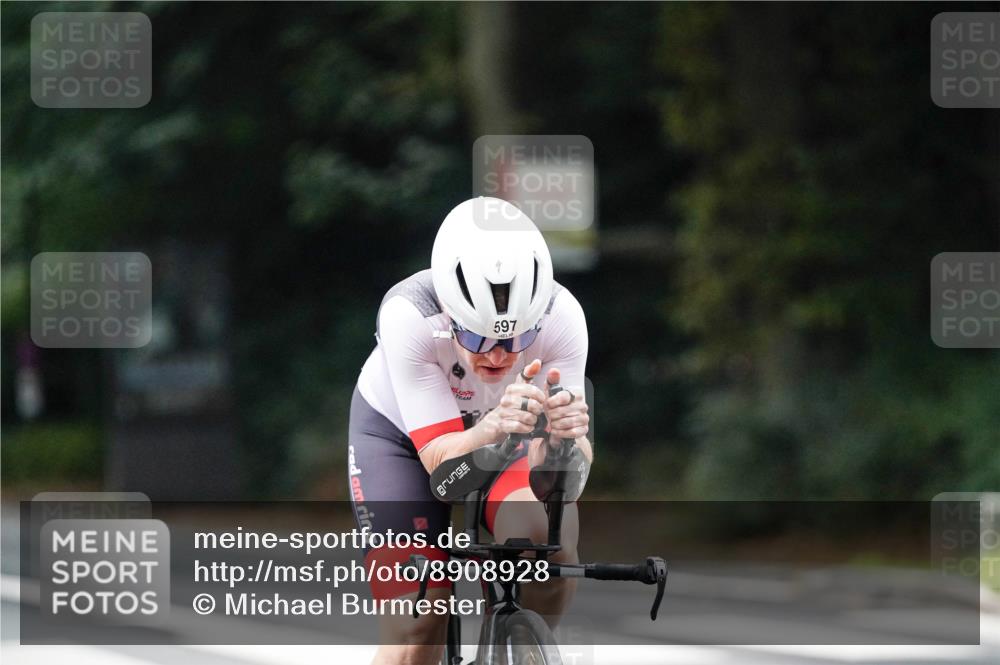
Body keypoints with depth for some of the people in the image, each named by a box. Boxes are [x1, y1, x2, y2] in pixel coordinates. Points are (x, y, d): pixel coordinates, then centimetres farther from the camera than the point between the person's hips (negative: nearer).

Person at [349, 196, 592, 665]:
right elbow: (439, 458, -37)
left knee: (550, 536, -30)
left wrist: (563, 437, -56)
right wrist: (490, 430, -59)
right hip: (399, 432, -2)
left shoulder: (560, 316, -32)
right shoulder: (407, 315, -37)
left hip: (498, 429, 2)